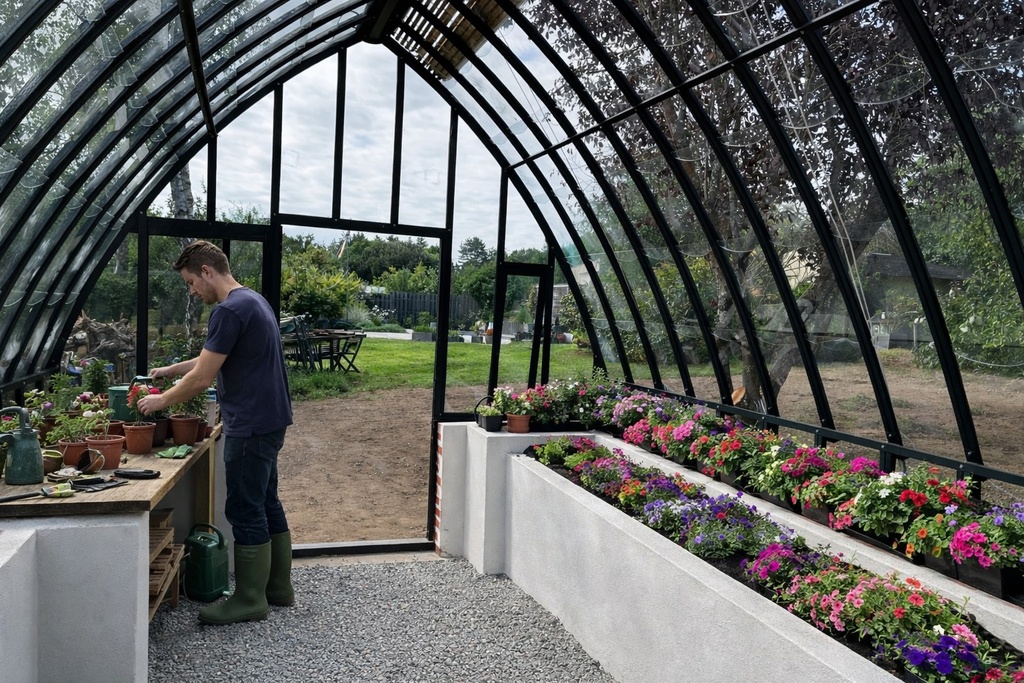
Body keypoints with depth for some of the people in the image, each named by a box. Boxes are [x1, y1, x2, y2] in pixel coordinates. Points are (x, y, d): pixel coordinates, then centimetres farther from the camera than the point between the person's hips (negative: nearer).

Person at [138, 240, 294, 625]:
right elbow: (214, 360, 26)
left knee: (246, 511, 0)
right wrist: (169, 370, 25)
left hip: (251, 426, -10)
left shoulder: (230, 310, -18)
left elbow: (202, 379, -17)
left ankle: (250, 600, 12)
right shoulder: (252, 301, 14)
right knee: (266, 504, 16)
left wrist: (161, 402, -2)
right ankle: (279, 587, 26)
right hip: (269, 421, 10)